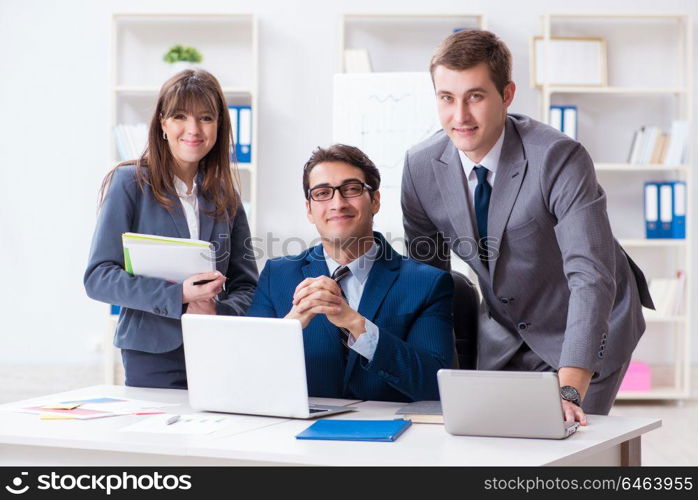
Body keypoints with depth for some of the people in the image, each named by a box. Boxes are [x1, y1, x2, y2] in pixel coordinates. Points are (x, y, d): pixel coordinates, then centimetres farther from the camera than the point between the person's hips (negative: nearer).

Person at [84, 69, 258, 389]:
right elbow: (98, 278, -8)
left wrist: (219, 312, -12)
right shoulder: (131, 183, -1)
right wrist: (178, 294, -20)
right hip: (152, 355, -3)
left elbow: (247, 286, 12)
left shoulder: (225, 196, 11)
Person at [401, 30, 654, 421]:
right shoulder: (420, 167, -12)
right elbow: (426, 272, 1)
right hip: (502, 336, 4)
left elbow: (591, 277, -36)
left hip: (586, 329, -4)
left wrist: (569, 392, -46)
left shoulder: (560, 159, -28)